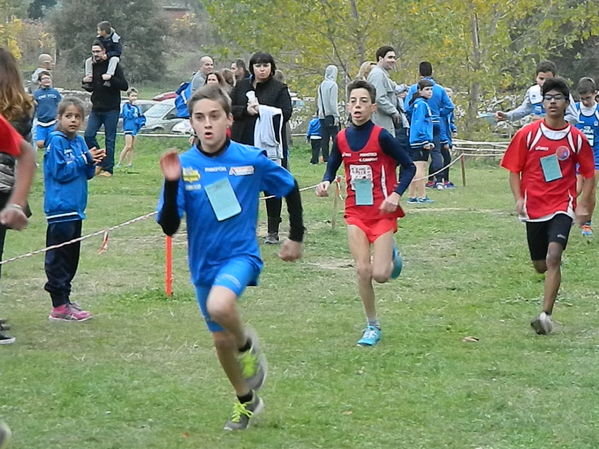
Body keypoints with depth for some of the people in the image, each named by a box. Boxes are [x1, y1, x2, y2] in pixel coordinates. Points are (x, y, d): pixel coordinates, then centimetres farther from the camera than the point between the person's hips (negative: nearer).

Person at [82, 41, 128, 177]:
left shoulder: (114, 65, -7)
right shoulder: (92, 66, 10)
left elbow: (124, 86, -14)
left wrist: (110, 79, -25)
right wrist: (85, 83, -1)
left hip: (111, 109, -5)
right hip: (96, 108, 5)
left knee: (110, 139, -1)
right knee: (88, 135, -4)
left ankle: (108, 168, 4)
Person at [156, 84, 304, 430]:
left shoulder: (252, 159, -12)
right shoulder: (184, 165, -10)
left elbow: (290, 188, 7)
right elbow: (169, 227, -13)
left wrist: (297, 237, 11)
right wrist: (172, 184, -27)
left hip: (241, 255, -4)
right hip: (204, 264, 4)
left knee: (220, 306, -35)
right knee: (221, 340, 15)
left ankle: (248, 345, -1)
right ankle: (246, 401, 41)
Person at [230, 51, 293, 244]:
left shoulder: (280, 89, 1)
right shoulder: (241, 87, 11)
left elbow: (285, 113, -9)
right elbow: (229, 109, 6)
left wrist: (261, 110, -15)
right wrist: (246, 110, -11)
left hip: (270, 146, -3)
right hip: (244, 144, 3)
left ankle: (273, 231, 7)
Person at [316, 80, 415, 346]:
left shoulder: (381, 137, -14)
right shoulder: (341, 138, -1)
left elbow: (409, 167, -8)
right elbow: (332, 166, 16)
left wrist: (396, 195, -21)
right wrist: (326, 182, -6)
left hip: (382, 212, -3)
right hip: (355, 212, 3)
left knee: (380, 275, -10)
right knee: (362, 270, -5)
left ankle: (390, 255, 27)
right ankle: (372, 326, 12)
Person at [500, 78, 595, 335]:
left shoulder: (576, 139, -1)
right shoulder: (527, 135, -1)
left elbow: (589, 174, 7)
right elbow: (514, 170, 5)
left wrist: (583, 205, -4)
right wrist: (519, 199, -8)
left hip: (562, 207, -2)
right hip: (534, 208, 2)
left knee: (553, 257, -22)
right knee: (540, 265, 11)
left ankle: (546, 315, -22)